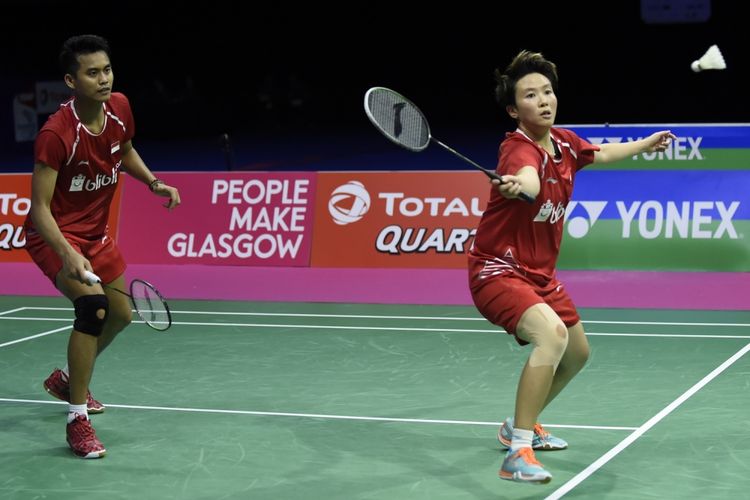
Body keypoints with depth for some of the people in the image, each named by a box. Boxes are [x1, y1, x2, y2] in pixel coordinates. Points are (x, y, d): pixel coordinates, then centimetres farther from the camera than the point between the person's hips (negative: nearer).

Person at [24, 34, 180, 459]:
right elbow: (41, 208, -29)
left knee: (121, 314, 17)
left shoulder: (120, 108, -10)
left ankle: (68, 379, 44)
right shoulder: (56, 134, -29)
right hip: (55, 234, -8)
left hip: (96, 231, 8)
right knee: (93, 305, -29)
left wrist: (154, 182, -2)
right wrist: (68, 255, -43)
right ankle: (77, 420, -19)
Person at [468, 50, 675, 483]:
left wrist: (646, 144, 34)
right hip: (499, 270, -9)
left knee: (577, 353, 22)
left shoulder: (564, 142, -1)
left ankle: (521, 425, 42)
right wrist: (519, 185, -75)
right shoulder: (520, 150, -27)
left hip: (540, 274, 9)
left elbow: (600, 154, 24)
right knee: (551, 333, -34)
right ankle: (518, 454, -31)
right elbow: (529, 181, -53)